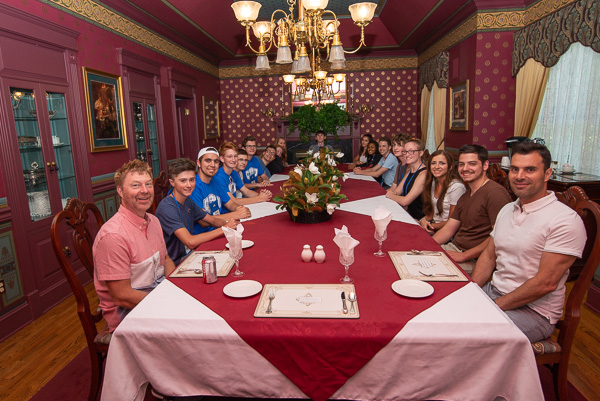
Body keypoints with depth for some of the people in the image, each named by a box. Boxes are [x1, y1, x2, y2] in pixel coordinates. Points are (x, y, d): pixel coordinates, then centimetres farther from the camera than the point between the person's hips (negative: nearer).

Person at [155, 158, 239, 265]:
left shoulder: (188, 201, 5)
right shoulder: (166, 208, -21)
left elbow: (212, 220, 14)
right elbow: (190, 242, -28)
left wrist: (227, 222, -9)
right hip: (175, 264, -8)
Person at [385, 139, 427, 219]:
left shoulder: (424, 174, -19)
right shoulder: (409, 169, 10)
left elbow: (405, 201, -21)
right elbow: (397, 191, 10)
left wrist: (390, 195, -3)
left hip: (417, 219, -8)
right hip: (406, 213, 8)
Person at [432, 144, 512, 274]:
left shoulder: (495, 192, -15)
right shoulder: (465, 196, 17)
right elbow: (448, 229, 16)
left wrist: (463, 256, -21)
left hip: (475, 261, -9)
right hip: (453, 248, 9)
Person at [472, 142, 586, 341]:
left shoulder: (566, 220, -16)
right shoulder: (507, 210, 9)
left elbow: (546, 283, -20)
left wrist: (496, 305, -17)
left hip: (535, 310, -7)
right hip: (492, 291, 7)